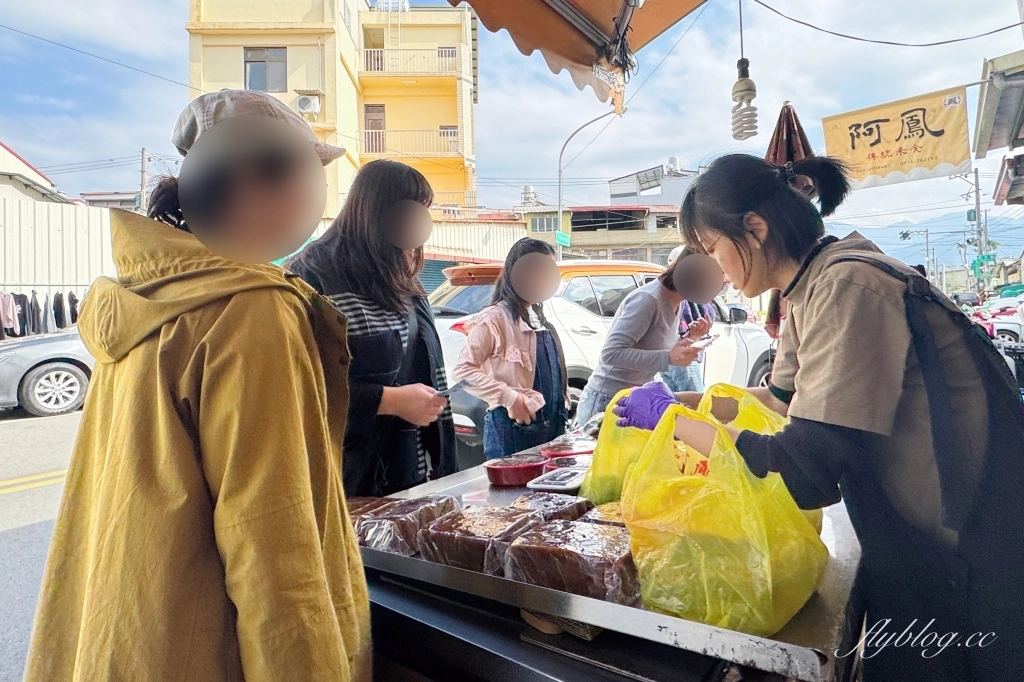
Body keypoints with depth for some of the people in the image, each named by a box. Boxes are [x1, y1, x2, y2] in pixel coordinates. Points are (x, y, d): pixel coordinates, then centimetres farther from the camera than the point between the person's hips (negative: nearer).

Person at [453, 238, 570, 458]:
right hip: (513, 428, -8)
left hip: (551, 426, 8)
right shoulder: (495, 318, -12)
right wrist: (509, 398, -22)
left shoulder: (537, 317, 14)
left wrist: (563, 405, 11)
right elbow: (462, 370, -18)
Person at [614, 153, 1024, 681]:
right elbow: (783, 397, 17)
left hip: (969, 549, -8)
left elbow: (804, 473, -30)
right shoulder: (813, 287, 2)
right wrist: (681, 401, 10)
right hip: (916, 535, 8)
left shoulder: (846, 287, -27)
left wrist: (672, 418, -20)